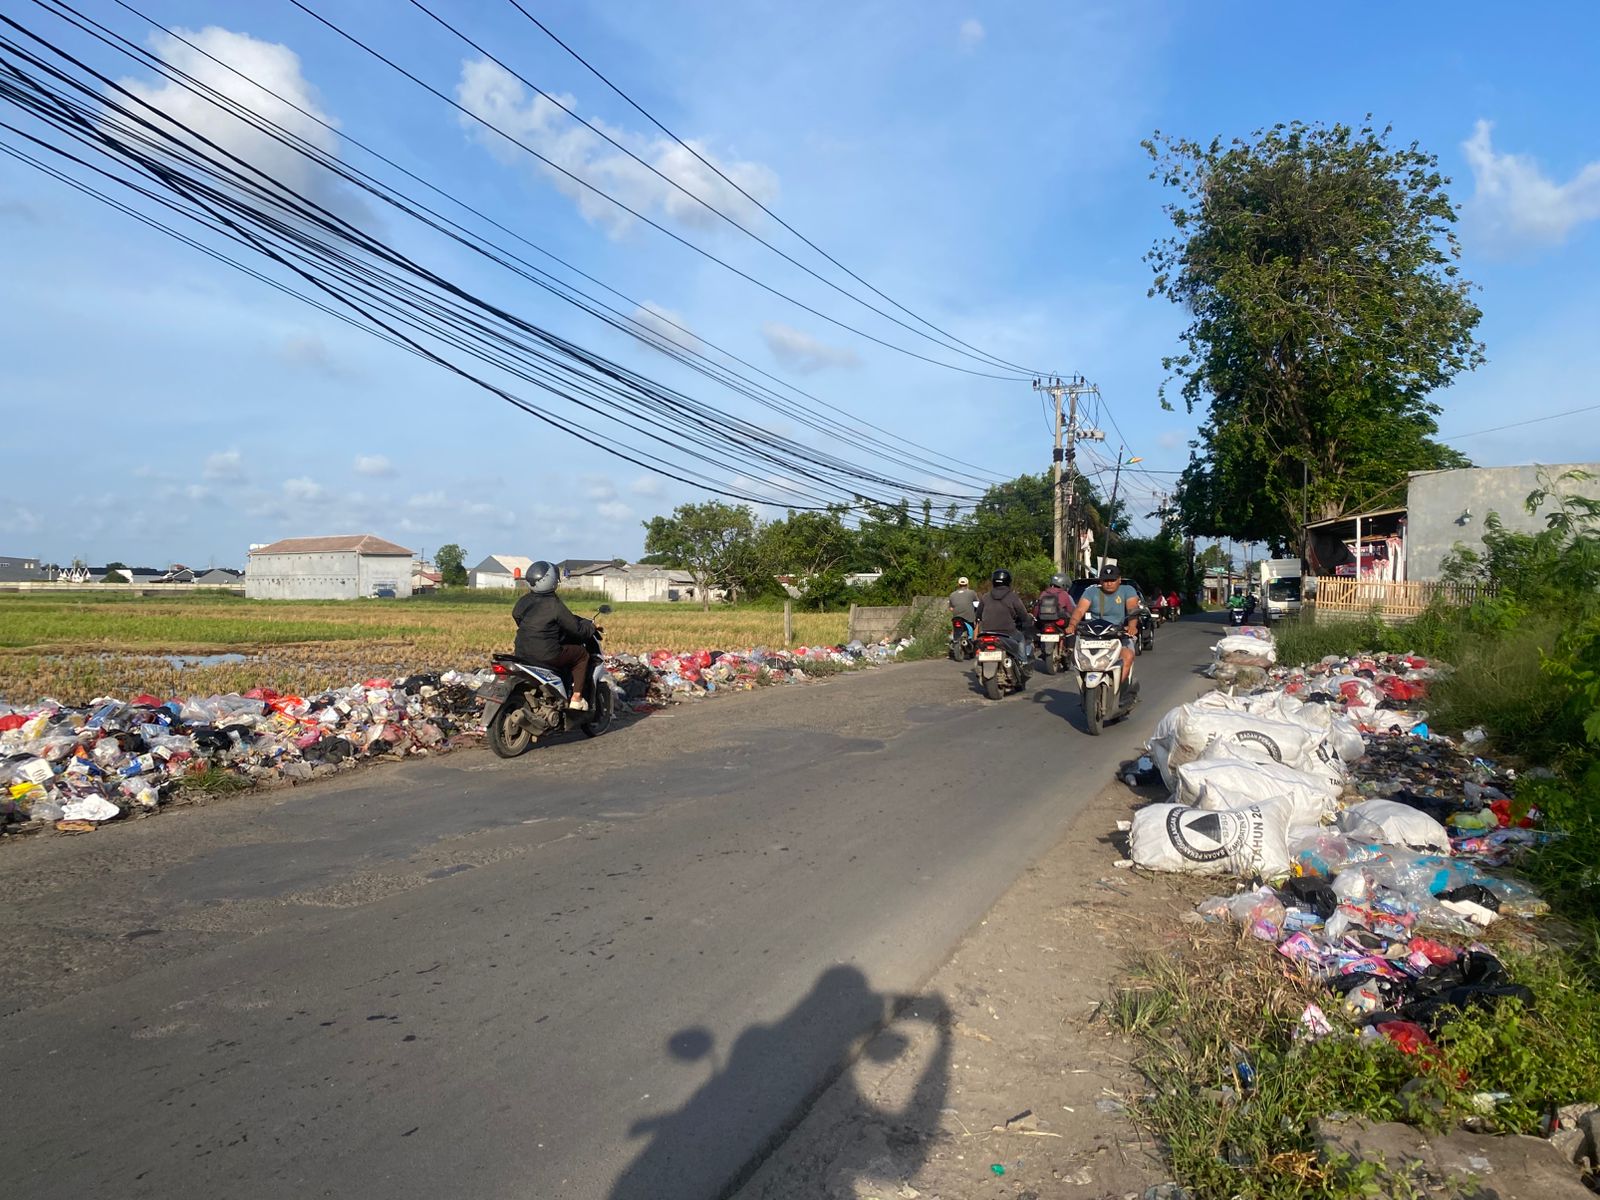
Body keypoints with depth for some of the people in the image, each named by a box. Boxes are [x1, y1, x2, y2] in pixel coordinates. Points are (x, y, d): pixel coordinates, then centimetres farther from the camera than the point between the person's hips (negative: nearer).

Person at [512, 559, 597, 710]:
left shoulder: (523, 601, 4)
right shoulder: (555, 605, -14)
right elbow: (575, 628, -8)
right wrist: (590, 627, 12)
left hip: (521, 652, 7)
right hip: (546, 655, -7)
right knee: (582, 654, 12)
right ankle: (576, 698, 8)